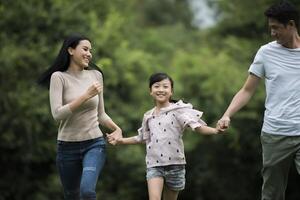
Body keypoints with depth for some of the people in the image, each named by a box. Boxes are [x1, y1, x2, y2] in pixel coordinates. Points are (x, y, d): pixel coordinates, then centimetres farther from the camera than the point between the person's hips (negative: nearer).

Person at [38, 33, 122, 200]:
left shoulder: (96, 75, 4)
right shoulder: (59, 77, -6)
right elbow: (57, 114, -17)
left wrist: (116, 128, -4)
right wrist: (86, 95, -20)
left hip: (94, 143, 1)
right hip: (68, 146, -1)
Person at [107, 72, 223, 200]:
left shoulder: (178, 110, -4)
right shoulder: (148, 116, 9)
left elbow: (197, 126, -15)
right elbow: (142, 138, 25)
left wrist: (215, 130, -31)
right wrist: (120, 141, 22)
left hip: (175, 164, -2)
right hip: (154, 164, 2)